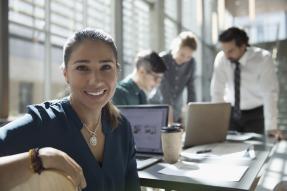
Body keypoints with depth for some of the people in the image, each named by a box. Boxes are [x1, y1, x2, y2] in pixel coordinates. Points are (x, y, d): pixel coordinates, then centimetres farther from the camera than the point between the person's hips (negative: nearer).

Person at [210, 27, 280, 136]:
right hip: (231, 112, 2)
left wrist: (271, 128, -31)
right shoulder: (221, 59, -14)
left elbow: (270, 94, -25)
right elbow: (217, 92, -13)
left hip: (255, 114, -2)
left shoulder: (263, 59, -21)